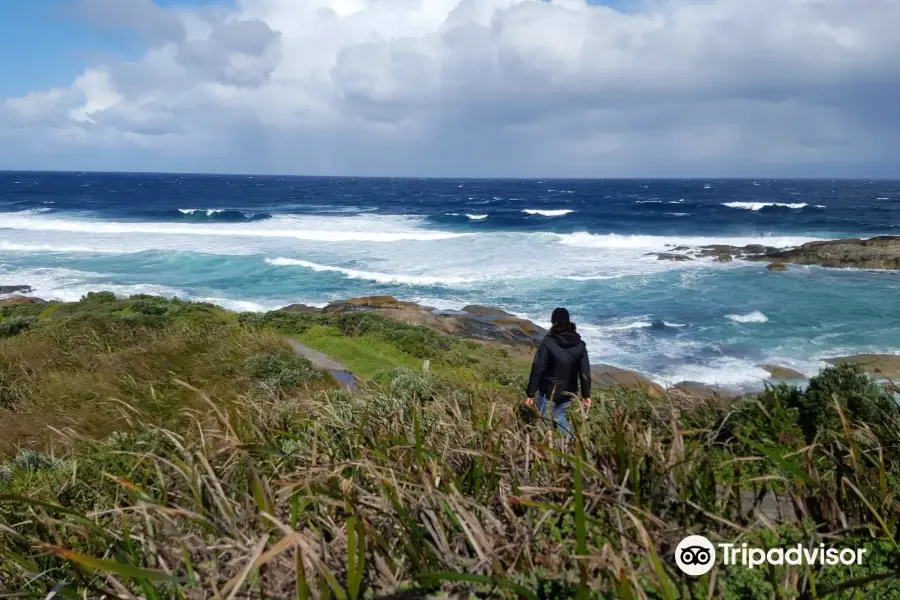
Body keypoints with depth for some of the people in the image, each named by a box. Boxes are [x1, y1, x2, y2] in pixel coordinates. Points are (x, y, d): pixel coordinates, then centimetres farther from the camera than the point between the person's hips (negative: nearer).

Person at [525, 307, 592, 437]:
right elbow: (585, 372, 2)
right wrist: (586, 395, 11)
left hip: (549, 391, -5)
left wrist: (530, 393, -12)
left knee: (543, 421, 8)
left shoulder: (548, 343, -16)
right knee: (559, 416, 25)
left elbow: (537, 369, -16)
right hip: (568, 392, 5)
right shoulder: (579, 345, -1)